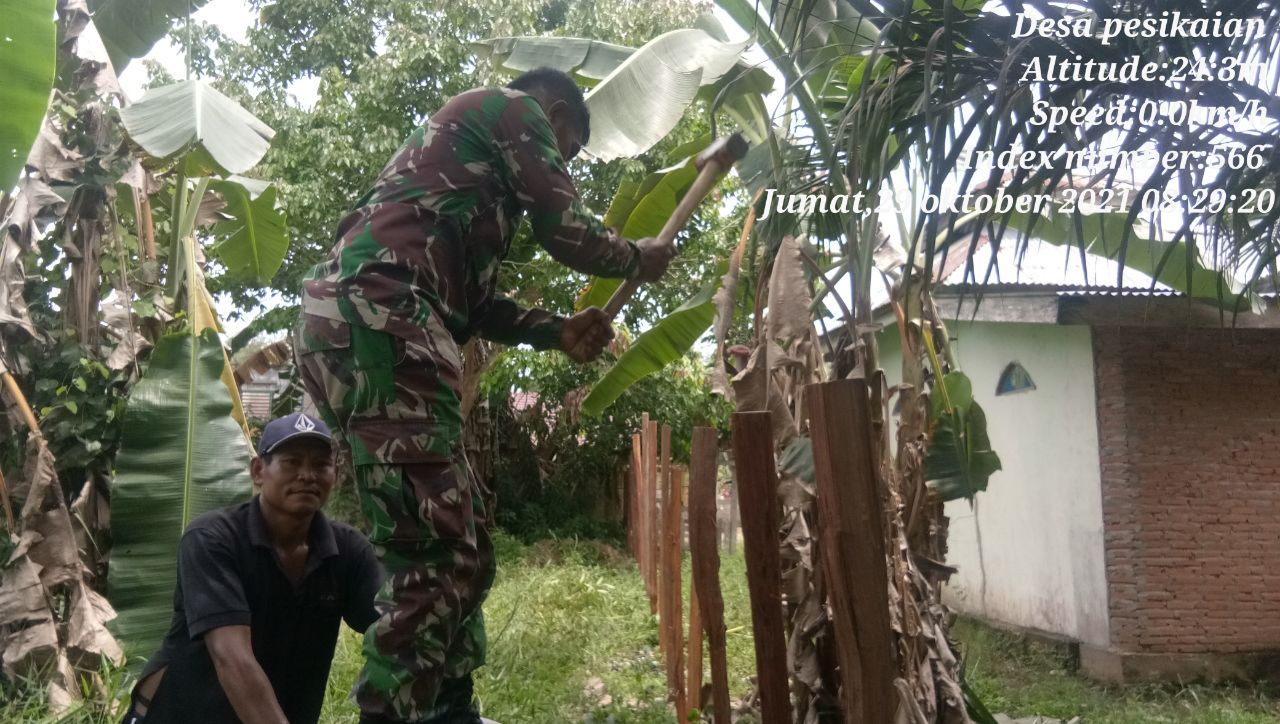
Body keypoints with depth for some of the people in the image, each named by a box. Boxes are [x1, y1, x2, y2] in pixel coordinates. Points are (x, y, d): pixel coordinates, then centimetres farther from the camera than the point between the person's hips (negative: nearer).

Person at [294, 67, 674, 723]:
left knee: (457, 546, 13)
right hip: (376, 319, -10)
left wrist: (558, 331, 20)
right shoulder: (515, 109, 11)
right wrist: (638, 260, 25)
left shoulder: (470, 139, 37)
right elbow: (565, 232, 6)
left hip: (347, 324, 10)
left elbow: (471, 298, 31)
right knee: (434, 558, -13)